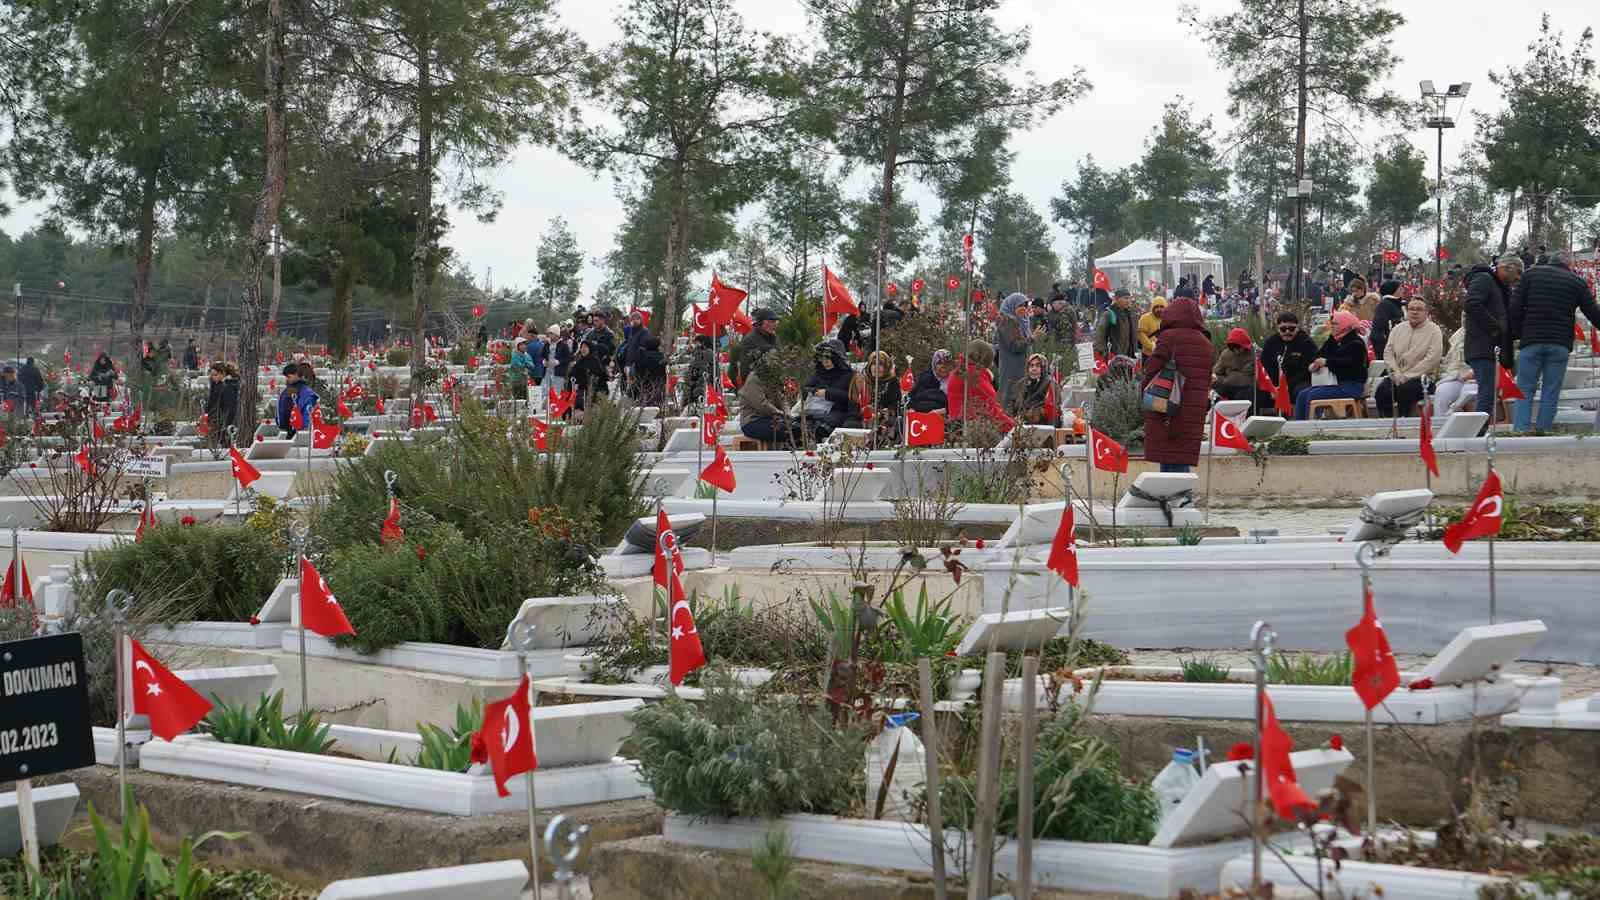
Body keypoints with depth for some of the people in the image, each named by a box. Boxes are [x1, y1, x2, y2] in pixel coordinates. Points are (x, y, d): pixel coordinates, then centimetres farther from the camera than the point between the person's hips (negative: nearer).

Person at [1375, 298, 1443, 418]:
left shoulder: (1434, 331, 1)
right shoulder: (1398, 329, 16)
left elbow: (1432, 359, -10)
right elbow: (1388, 352, 9)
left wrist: (1407, 376, -15)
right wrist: (1396, 375, -9)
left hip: (1421, 377, -4)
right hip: (1397, 376, 4)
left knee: (1405, 389, -35)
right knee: (1382, 390, -26)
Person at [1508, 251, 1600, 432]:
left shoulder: (1531, 274, 10)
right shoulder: (1577, 282, 8)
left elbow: (1515, 308, 2)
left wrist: (1517, 333, 12)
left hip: (1531, 342, 0)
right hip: (1560, 345, 0)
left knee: (1524, 390, 1)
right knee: (1551, 393, 5)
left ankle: (1520, 431, -11)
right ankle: (1544, 431, 1)